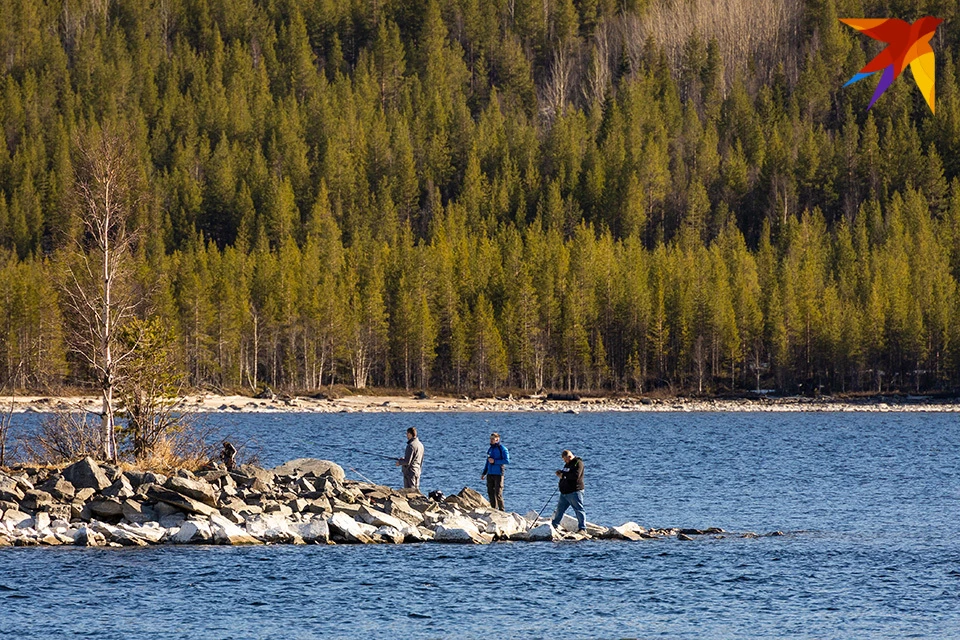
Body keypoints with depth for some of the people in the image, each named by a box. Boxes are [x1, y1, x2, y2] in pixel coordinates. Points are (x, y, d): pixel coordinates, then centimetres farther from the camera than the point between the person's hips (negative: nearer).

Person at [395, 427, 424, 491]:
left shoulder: (411, 445, -19)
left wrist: (399, 462, -1)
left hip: (410, 471, -9)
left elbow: (407, 462, -22)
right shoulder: (420, 444, 9)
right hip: (417, 471, 9)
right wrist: (404, 459, 20)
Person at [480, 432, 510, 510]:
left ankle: (501, 510, -2)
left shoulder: (502, 449, -5)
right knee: (491, 493, 6)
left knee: (498, 494, -9)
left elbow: (507, 461, -13)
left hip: (498, 474, -7)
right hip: (490, 474, 7)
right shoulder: (490, 449, 15)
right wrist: (484, 473, 17)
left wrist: (494, 461, -15)